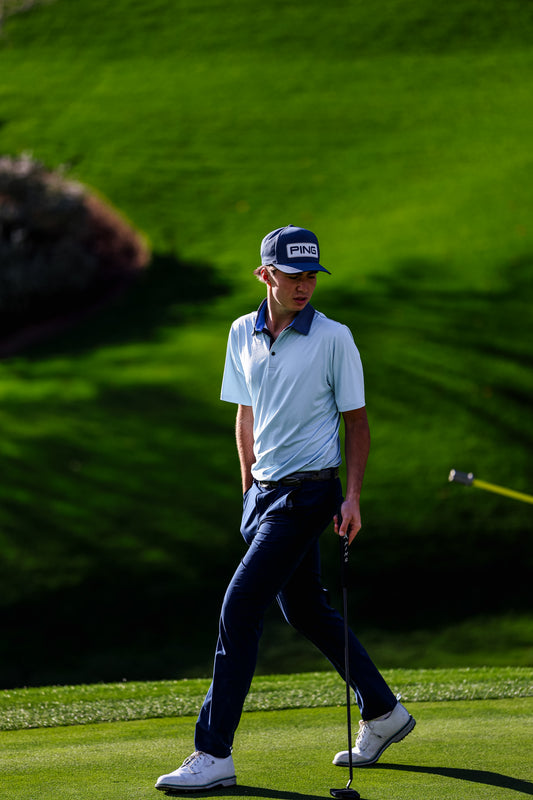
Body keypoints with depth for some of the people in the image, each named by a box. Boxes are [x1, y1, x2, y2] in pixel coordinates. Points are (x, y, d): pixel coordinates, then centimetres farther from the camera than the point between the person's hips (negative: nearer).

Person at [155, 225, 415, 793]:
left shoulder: (334, 338, -9)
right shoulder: (242, 334, 6)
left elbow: (356, 420, -4)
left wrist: (352, 497, -10)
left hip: (308, 493, -7)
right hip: (264, 491, 7)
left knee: (240, 608, -12)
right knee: (305, 611, 15)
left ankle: (214, 755, -9)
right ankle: (382, 714, 32)